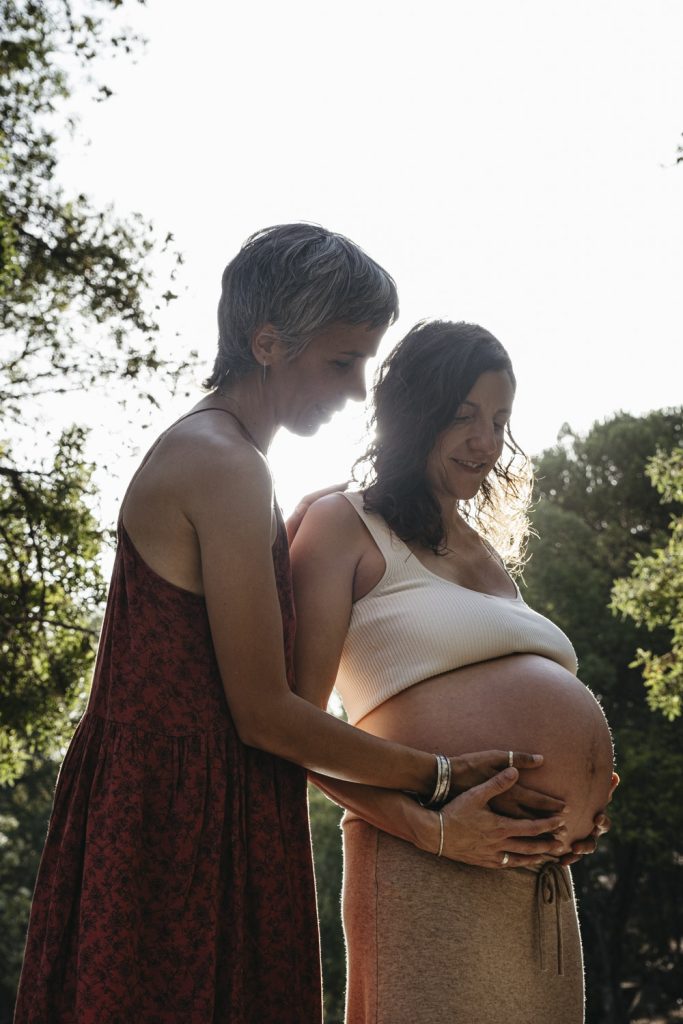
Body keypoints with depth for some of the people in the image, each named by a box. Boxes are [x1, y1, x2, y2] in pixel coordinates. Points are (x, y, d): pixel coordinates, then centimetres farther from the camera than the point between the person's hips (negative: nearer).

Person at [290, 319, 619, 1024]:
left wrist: (582, 811, 8)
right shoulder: (345, 525, 0)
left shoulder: (489, 554, 22)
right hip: (431, 876, -7)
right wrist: (424, 825, -19)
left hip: (544, 880, 7)